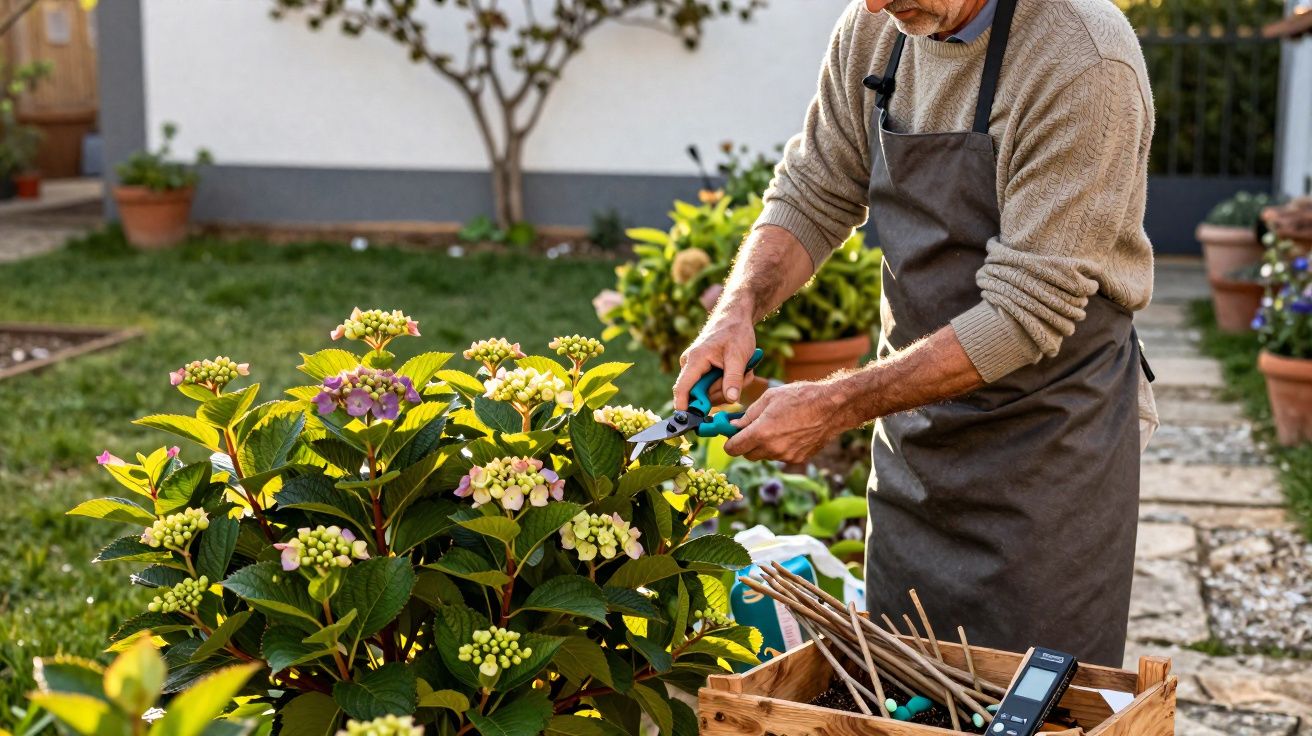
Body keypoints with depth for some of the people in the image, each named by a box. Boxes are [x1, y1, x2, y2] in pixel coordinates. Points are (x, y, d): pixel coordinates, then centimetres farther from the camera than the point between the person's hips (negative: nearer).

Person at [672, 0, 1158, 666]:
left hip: (1049, 426, -6)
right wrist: (739, 306, -13)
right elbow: (813, 194, 6)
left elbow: (1026, 312, -25)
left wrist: (838, 407, -25)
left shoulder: (1083, 61, -23)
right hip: (912, 422, 6)